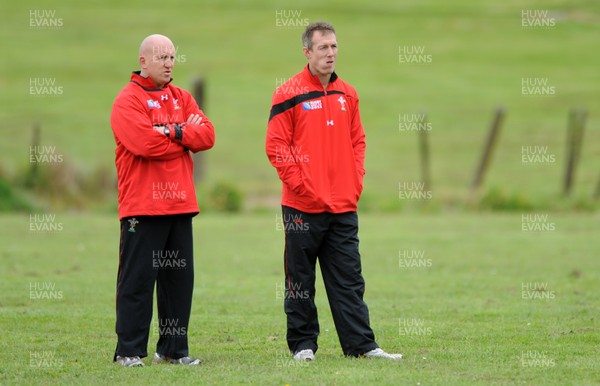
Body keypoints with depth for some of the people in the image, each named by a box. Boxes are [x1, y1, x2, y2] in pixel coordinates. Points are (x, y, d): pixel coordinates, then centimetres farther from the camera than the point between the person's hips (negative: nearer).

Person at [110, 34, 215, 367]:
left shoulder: (182, 98, 16)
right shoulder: (128, 100, -5)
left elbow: (207, 135, 3)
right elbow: (146, 143, -19)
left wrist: (173, 132, -13)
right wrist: (185, 137, -5)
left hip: (180, 203, 7)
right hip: (142, 207, -7)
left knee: (180, 278, 8)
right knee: (137, 279, -5)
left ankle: (173, 349, 15)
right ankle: (129, 351, 0)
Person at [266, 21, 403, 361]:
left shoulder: (347, 94, 12)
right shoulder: (290, 94, -5)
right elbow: (276, 145, -8)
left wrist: (356, 180, 5)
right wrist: (299, 183, -12)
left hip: (344, 206, 5)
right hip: (303, 206, -5)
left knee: (349, 279, 5)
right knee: (300, 281, 4)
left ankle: (361, 344, 5)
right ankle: (303, 344, 12)